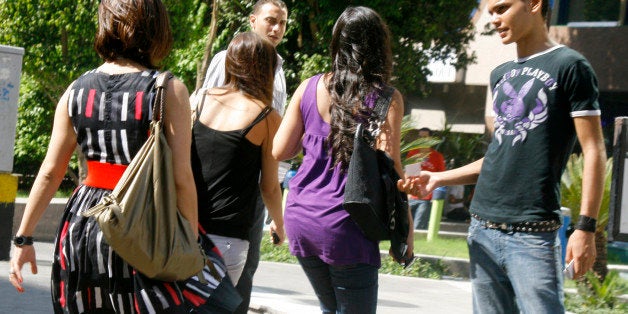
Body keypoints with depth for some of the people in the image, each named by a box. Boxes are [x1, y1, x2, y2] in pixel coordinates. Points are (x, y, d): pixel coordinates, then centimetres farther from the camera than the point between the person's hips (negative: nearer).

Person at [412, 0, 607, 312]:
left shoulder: (569, 67, -3)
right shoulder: (501, 75, 18)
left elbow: (593, 151, -6)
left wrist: (586, 227, -13)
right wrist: (440, 179, 14)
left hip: (532, 234, -7)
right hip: (483, 227, 7)